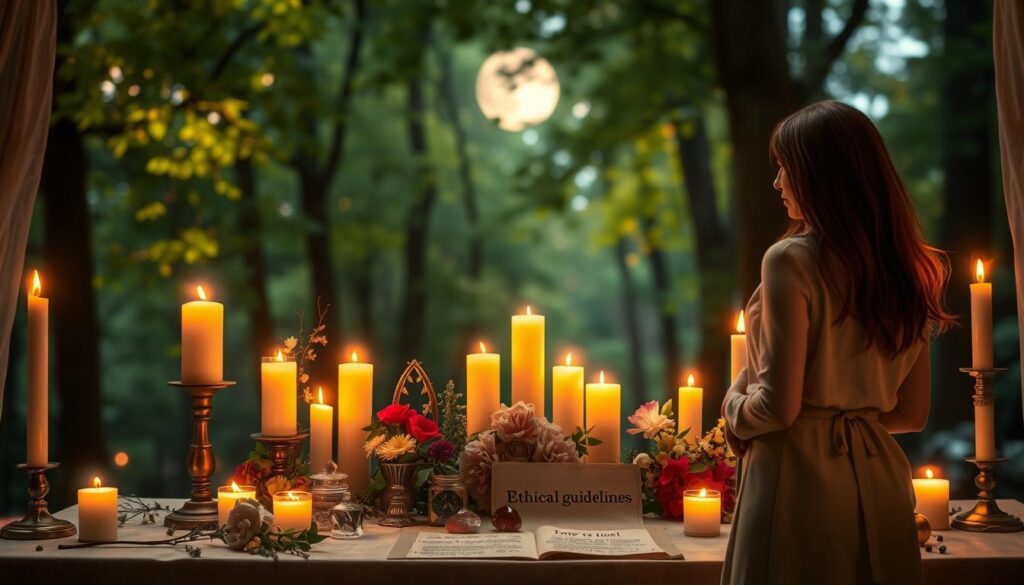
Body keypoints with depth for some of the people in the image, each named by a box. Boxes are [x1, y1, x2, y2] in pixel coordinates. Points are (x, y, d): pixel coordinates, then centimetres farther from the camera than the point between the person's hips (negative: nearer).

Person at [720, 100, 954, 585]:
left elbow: (778, 406, -16)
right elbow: (913, 413, 11)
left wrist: (734, 408, 3)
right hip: (879, 481, 7)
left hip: (799, 476, -6)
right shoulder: (905, 266, 6)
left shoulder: (792, 260, -13)